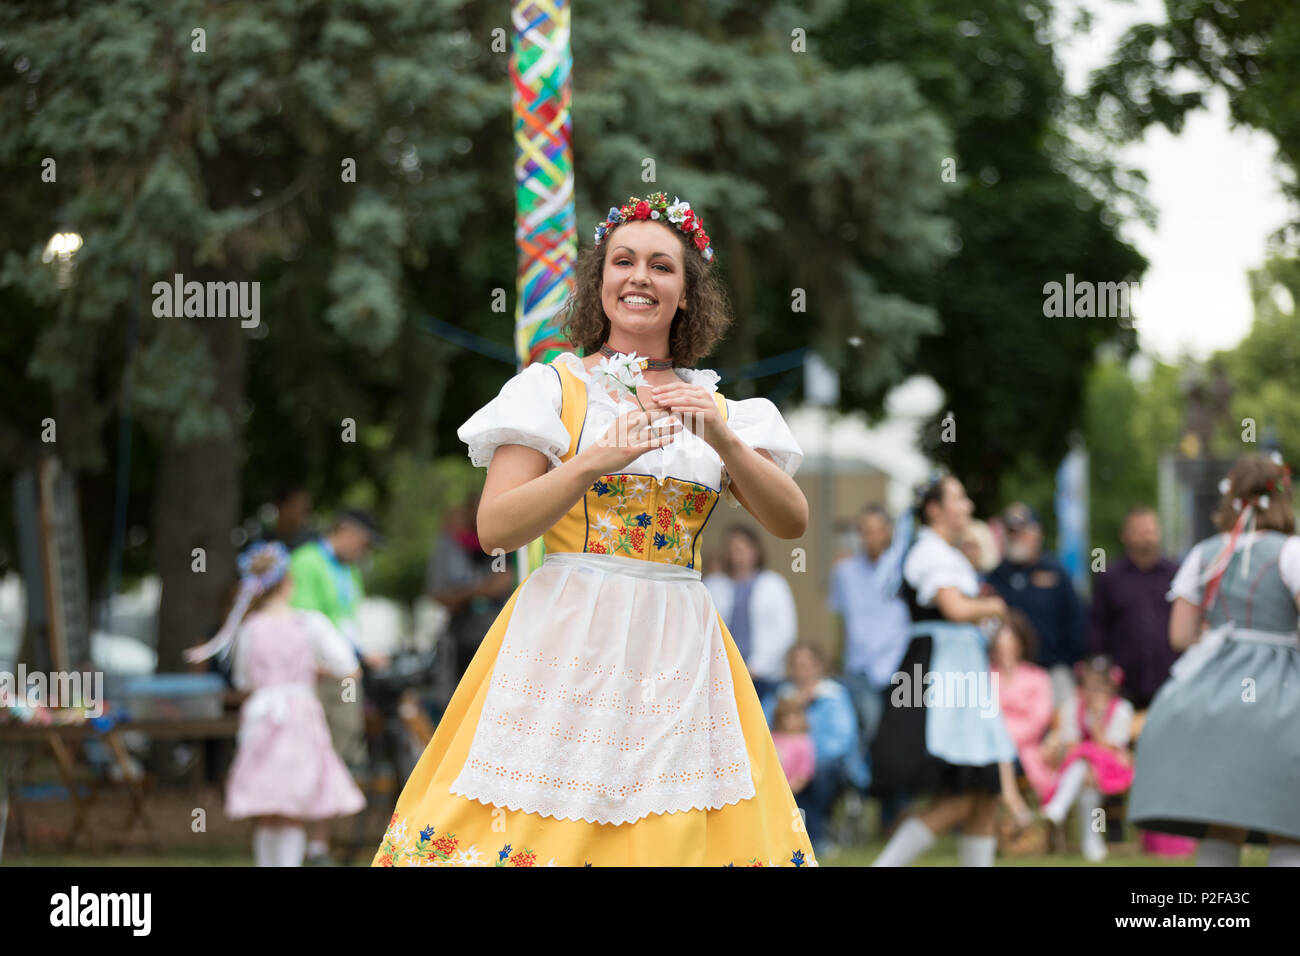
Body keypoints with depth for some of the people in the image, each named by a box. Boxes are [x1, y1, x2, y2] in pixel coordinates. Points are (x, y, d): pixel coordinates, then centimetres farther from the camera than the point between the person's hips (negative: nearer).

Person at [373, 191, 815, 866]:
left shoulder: (715, 407, 14)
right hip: (568, 638, -3)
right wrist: (595, 461, -19)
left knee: (674, 836, -2)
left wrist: (724, 440, -14)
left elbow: (792, 521, 2)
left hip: (677, 653, 3)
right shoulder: (554, 387, 4)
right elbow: (495, 527, -6)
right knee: (538, 826, -9)